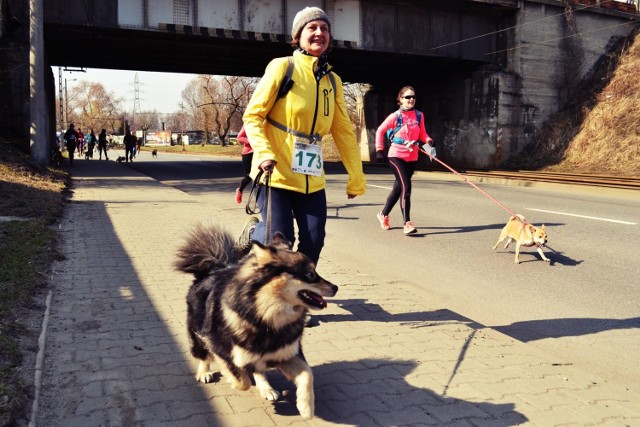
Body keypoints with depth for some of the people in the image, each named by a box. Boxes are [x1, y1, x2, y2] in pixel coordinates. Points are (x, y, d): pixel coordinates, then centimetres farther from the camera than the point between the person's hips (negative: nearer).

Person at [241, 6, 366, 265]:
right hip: (276, 172, -5)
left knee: (314, 241, 0)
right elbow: (252, 115, -5)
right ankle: (251, 236, 27)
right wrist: (263, 153, -21)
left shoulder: (332, 81, 10)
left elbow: (343, 132, 12)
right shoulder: (283, 67, -5)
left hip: (312, 177, 5)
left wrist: (356, 178, 12)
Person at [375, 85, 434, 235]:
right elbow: (380, 131, 0)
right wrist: (379, 150, -4)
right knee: (406, 187, -17)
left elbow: (422, 133, 12)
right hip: (396, 156, -5)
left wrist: (428, 141, -9)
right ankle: (407, 223, -13)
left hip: (412, 157, 5)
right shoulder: (395, 116, -9)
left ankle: (383, 214, 36)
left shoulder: (419, 115, 3)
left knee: (398, 188, 15)